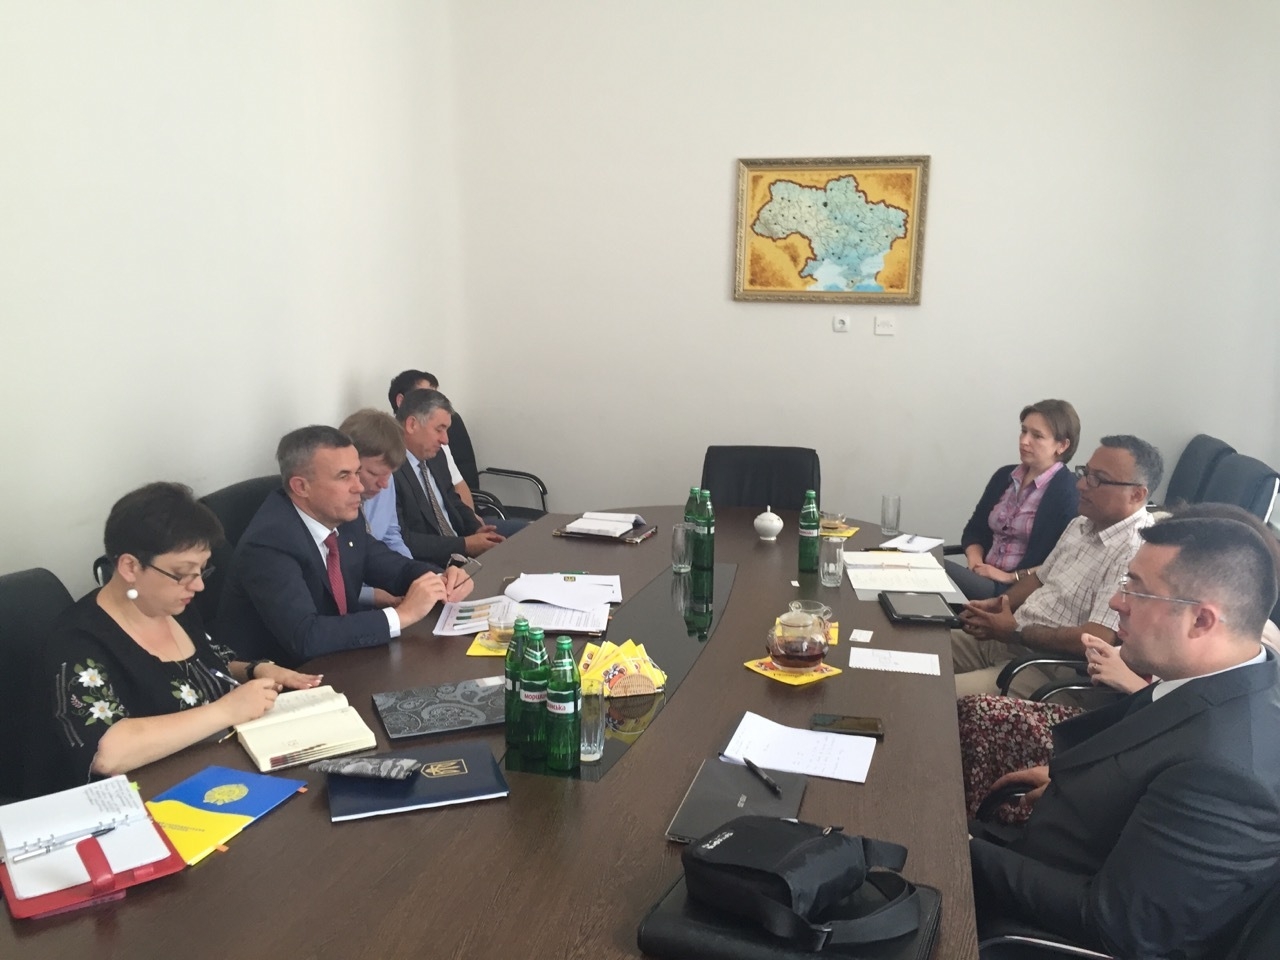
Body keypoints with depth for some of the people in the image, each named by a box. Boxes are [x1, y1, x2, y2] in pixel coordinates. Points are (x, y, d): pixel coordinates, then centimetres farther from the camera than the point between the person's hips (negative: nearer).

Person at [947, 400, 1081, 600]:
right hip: (983, 578, 7)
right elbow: (974, 530, 18)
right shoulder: (1004, 476, 15)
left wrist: (1012, 577, -14)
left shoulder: (1066, 493, -6)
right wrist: (975, 561, -1)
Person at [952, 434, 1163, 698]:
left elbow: (1095, 642, -27)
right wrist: (995, 604, 2)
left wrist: (1015, 631, -18)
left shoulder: (1136, 553, -22)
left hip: (1049, 668, -9)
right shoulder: (1081, 524, 9)